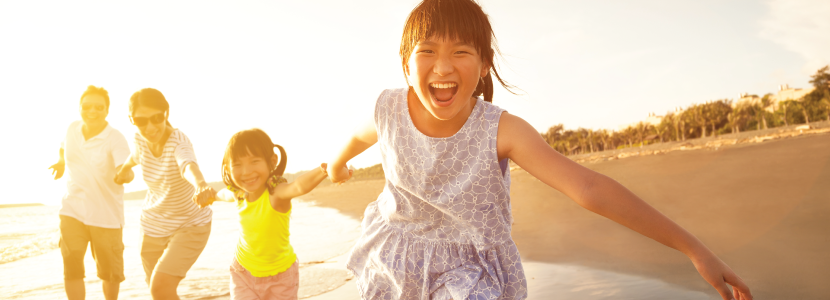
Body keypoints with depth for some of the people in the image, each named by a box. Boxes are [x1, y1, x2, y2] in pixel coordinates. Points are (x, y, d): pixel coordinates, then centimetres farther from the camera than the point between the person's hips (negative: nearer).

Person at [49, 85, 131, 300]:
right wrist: (61, 161, 7)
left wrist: (125, 173, -56)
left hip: (107, 216, -3)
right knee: (71, 268, -10)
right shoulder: (73, 129, -3)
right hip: (72, 211, 3)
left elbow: (126, 173, -35)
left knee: (110, 273, 11)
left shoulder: (115, 139, -18)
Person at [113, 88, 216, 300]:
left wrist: (202, 186, -74)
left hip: (190, 226, -6)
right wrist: (125, 167, 31)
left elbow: (188, 165, -54)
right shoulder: (140, 139, -12)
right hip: (153, 226, 6)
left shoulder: (179, 142, -29)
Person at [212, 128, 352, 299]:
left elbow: (299, 186, -56)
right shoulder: (239, 194, -12)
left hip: (281, 275, -3)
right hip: (244, 272, 3)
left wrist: (324, 170, -76)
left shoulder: (276, 192, -30)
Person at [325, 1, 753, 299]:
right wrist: (337, 163, 32)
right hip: (395, 265, 3)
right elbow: (361, 136, 8)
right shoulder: (387, 110, -17)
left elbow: (590, 188, -29)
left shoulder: (501, 130, -25)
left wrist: (693, 248, -29)